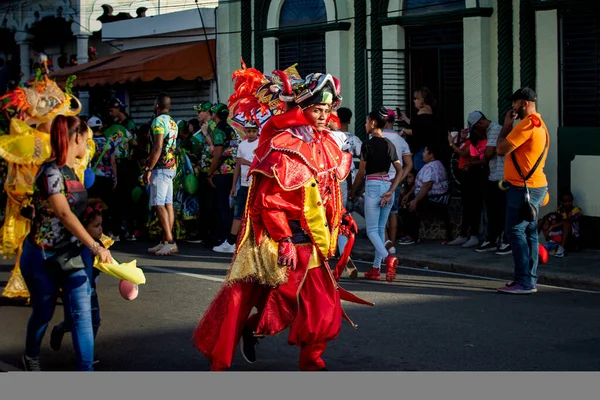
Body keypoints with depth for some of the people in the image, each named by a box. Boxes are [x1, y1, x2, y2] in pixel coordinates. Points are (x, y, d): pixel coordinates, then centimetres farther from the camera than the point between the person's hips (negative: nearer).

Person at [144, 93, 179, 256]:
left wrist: (148, 169, -17)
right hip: (171, 166, 9)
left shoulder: (159, 121, -12)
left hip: (160, 167, -9)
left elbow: (157, 148, -19)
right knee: (168, 204, 7)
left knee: (159, 205, -10)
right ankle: (166, 242, 8)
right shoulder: (173, 123, 15)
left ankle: (169, 241, -16)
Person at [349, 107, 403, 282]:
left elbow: (361, 172, -6)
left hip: (373, 187, -6)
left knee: (372, 229, -2)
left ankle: (388, 257, -26)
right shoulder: (390, 145, 10)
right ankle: (376, 268, 14)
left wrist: (352, 192, 5)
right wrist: (391, 191, -1)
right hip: (387, 185, 6)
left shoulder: (368, 145, -9)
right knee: (381, 228, 12)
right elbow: (400, 171, 5)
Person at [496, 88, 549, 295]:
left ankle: (524, 282, -11)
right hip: (535, 185, 11)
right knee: (529, 232, 12)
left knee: (515, 231, -9)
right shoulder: (539, 124, 18)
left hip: (524, 187, -11)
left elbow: (501, 149, -16)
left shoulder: (527, 124, -17)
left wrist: (506, 125, -7)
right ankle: (530, 278, 16)